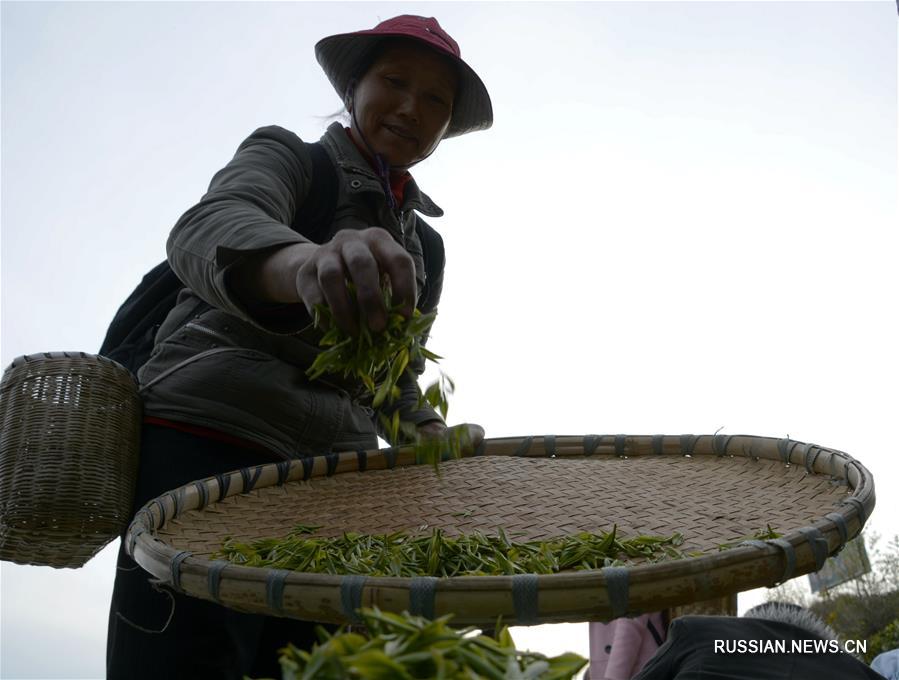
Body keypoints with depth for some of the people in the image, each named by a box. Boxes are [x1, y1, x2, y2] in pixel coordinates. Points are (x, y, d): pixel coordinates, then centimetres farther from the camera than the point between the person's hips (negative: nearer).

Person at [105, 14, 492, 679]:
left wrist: (432, 435, 3)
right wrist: (306, 263, -41)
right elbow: (207, 230, -18)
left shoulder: (423, 250, 22)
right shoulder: (288, 154, 6)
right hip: (209, 444, -5)